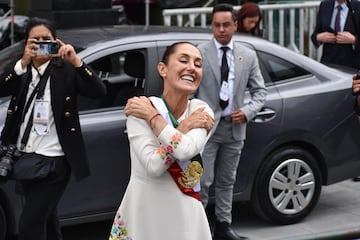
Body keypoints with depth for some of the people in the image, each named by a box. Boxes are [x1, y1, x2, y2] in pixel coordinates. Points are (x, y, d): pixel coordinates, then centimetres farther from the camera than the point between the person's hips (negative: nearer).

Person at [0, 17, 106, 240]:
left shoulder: (66, 69, -6)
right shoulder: (21, 71, 5)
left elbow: (99, 91, -17)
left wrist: (76, 61, -29)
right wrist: (23, 62, -27)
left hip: (53, 162, -5)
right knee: (46, 221, 22)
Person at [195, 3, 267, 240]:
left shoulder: (248, 56, 7)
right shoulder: (199, 53, -5)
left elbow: (260, 90, 10)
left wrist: (247, 111, -7)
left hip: (234, 127, 4)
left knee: (227, 181, 14)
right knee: (202, 181, -4)